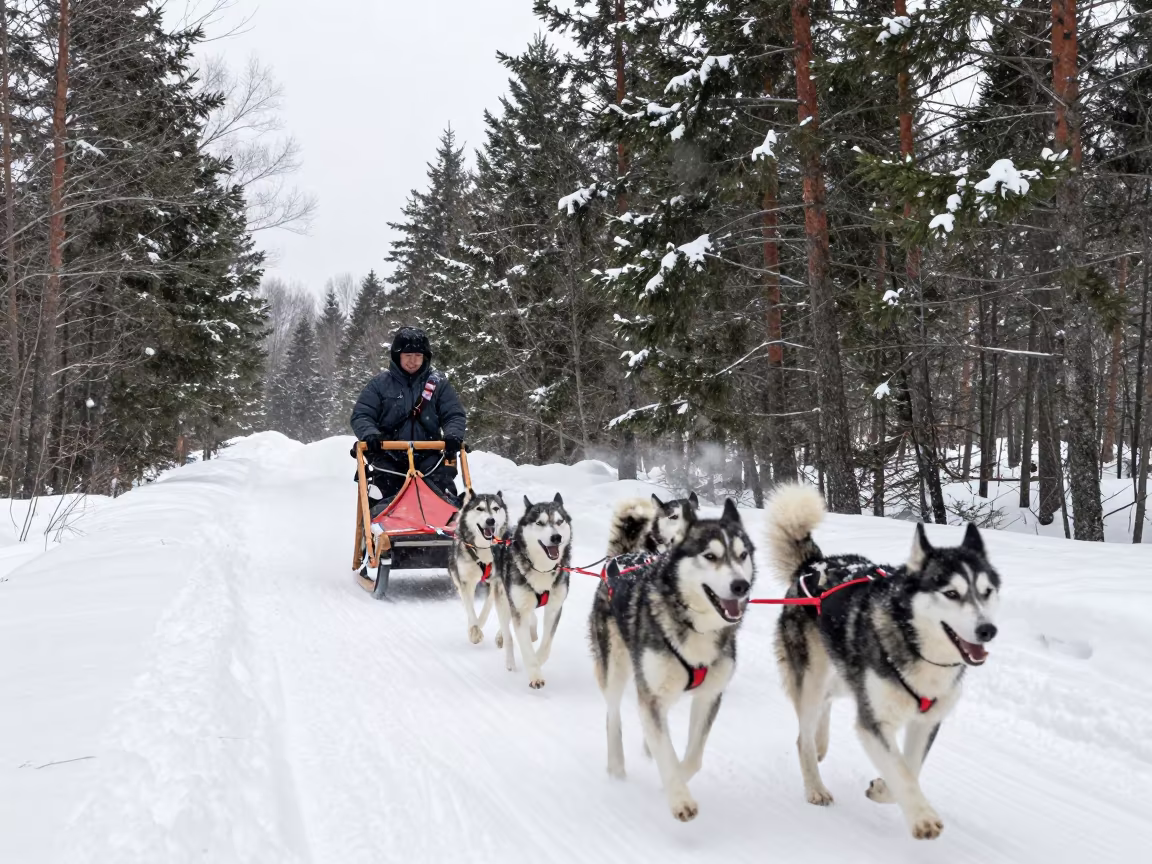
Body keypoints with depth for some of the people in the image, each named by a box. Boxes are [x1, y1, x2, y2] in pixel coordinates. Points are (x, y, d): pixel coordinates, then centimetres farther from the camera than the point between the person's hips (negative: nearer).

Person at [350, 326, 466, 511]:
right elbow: (361, 415, 2)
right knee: (381, 508, -11)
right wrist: (369, 433, -20)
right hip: (389, 457, 0)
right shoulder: (380, 384, 5)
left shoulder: (438, 383, 7)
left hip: (428, 456, 0)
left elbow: (454, 415, 4)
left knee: (446, 503, -16)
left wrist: (453, 435, -19)